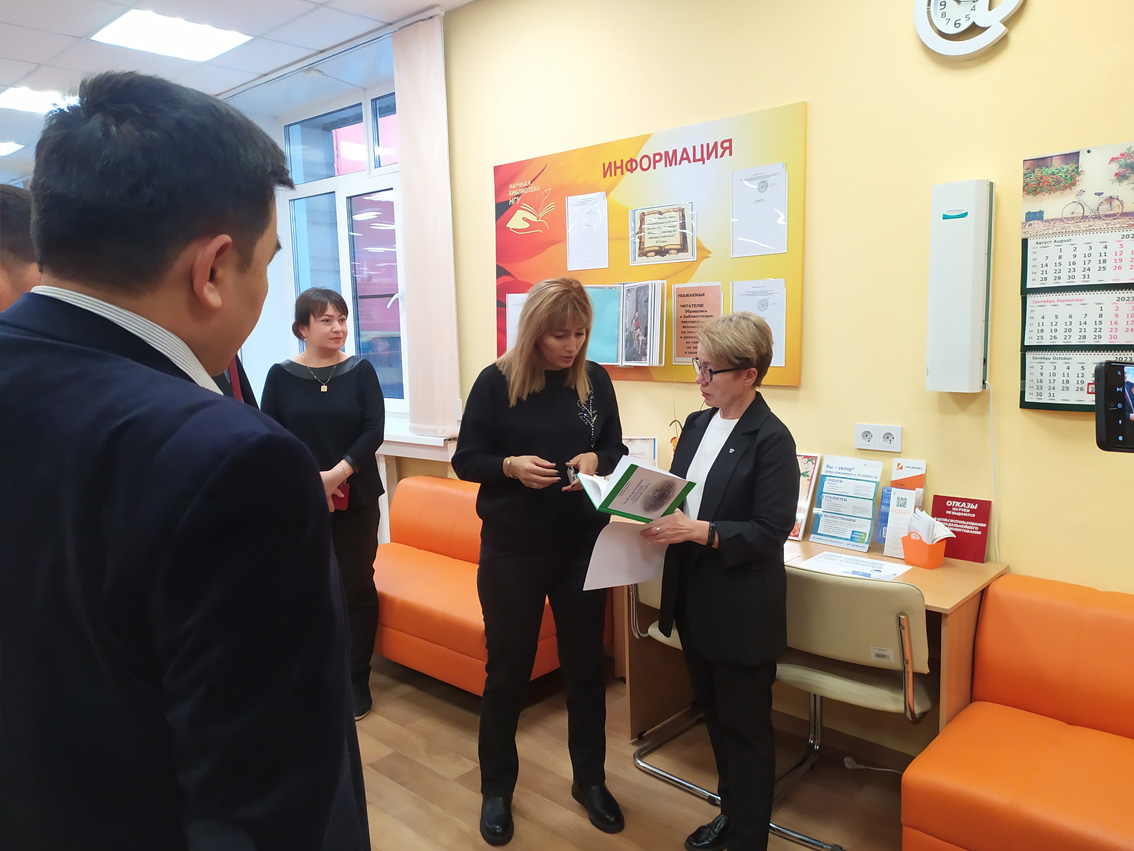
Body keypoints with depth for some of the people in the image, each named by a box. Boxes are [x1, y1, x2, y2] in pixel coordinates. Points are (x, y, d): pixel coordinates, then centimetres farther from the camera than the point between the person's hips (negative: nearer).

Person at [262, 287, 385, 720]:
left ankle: (356, 680, 20)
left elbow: (374, 431, -7)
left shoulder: (360, 371, 0)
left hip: (355, 498, 0)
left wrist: (338, 474, -17)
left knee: (357, 587, 6)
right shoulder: (281, 375, 0)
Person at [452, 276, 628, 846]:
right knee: (507, 670, 10)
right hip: (512, 549, -2)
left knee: (586, 666, 14)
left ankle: (589, 779, 35)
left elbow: (617, 449, 8)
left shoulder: (596, 381, 0)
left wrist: (595, 460, -15)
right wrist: (510, 466, -25)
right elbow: (465, 459, -5)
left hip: (583, 546, 3)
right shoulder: (496, 382, -9)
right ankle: (497, 787, 31)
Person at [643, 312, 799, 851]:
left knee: (745, 727, 10)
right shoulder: (697, 425, 6)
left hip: (742, 609, -7)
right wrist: (657, 514, -6)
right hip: (694, 598, 7)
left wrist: (698, 531, -26)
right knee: (714, 713, 22)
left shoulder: (770, 439, -16)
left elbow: (770, 531, -19)